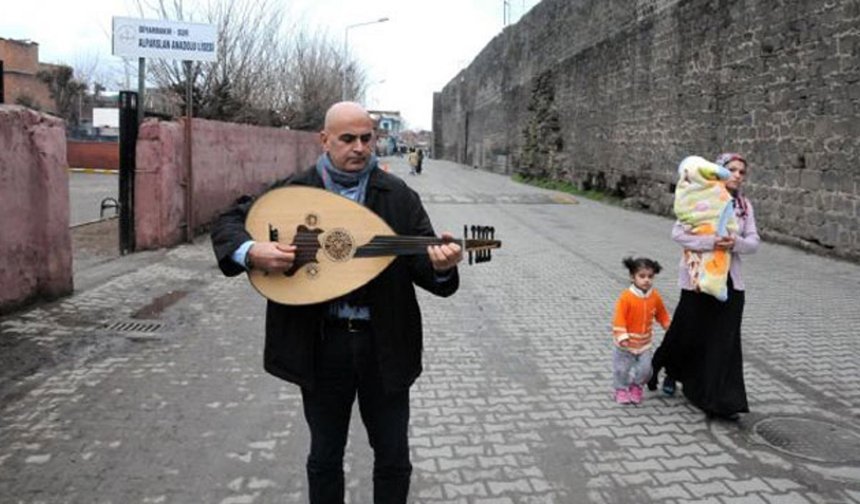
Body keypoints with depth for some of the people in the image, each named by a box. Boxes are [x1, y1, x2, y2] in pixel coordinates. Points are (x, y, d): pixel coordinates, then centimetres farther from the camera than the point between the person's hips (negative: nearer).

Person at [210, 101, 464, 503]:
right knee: (324, 456, 17)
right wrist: (252, 252, -19)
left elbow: (422, 267, -4)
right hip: (320, 343, 0)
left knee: (393, 456, 14)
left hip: (383, 343, 0)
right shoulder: (294, 190, -1)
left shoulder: (399, 197, -1)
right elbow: (228, 223, 3)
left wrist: (441, 266, -28)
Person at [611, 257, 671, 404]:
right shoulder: (626, 297, -21)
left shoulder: (655, 297, -6)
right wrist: (622, 337, -26)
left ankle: (636, 386, 33)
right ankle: (621, 389, 31)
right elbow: (619, 318, -21)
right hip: (626, 344, -4)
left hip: (644, 343, 4)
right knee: (622, 368, 8)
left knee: (645, 368, 6)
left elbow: (662, 314, 10)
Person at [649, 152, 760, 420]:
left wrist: (735, 242, -19)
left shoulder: (744, 205, 7)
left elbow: (754, 242, 3)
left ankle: (722, 402, 14)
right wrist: (710, 241, -27)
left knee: (724, 340, 4)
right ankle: (670, 371, 39)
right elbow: (678, 233, -15)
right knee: (689, 333, 8)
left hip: (730, 282, 4)